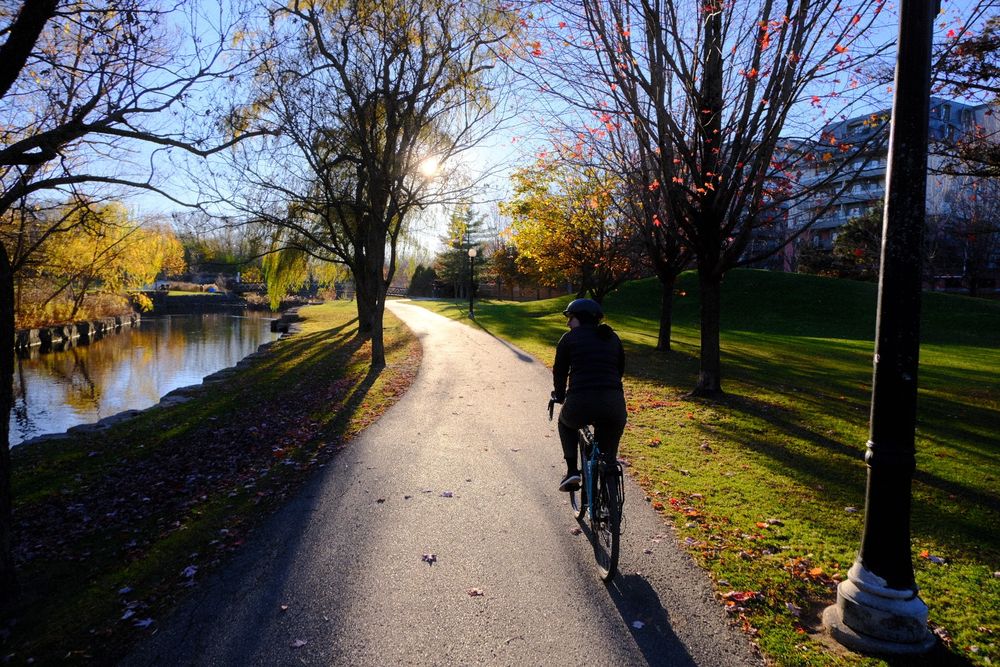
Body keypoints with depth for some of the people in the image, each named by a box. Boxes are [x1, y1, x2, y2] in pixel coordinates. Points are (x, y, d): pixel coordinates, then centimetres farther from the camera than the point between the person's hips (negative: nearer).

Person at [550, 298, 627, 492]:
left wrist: (559, 396, 30)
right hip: (613, 406, 3)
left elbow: (559, 372, 14)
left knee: (566, 423, 32)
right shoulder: (613, 338, 20)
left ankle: (572, 470, 17)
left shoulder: (569, 338, 9)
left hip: (580, 404, -3)